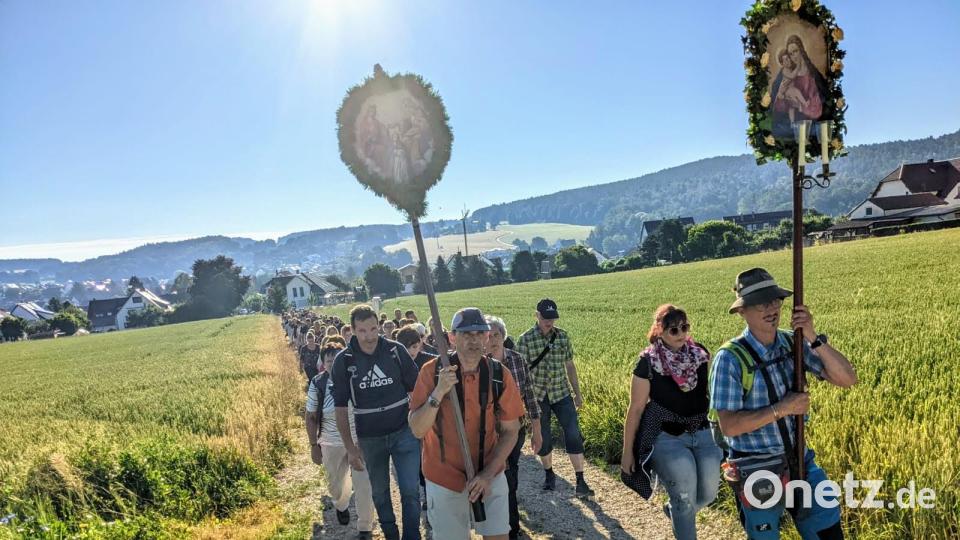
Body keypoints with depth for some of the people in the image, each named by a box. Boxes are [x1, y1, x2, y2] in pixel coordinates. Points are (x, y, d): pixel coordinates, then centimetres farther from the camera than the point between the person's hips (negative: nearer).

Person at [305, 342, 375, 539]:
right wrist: (314, 445, 0)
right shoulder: (317, 384, -14)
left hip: (361, 440, -1)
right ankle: (341, 506, 56)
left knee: (364, 485, 0)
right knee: (335, 483, 22)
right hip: (332, 443, 2)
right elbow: (311, 417, -2)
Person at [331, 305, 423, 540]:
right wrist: (350, 447, -4)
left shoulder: (396, 350, -9)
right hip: (370, 438, 1)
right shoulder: (343, 361, -9)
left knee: (410, 492, -1)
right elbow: (341, 407, -2)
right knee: (380, 493, 17)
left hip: (404, 432, -1)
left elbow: (415, 390, 0)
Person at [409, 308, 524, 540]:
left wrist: (488, 473, -13)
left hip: (490, 476, 1)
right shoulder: (432, 371, -13)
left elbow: (510, 431, -3)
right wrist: (438, 393, -29)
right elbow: (417, 430, -15)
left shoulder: (500, 375, -9)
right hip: (445, 478, -1)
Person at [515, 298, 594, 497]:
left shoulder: (562, 336, 1)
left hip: (562, 394, 2)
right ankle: (549, 474, 33)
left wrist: (577, 392, 13)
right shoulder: (525, 339, -9)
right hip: (538, 397, -2)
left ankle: (580, 482, 6)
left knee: (574, 436, -3)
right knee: (543, 439, 10)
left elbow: (569, 365, 10)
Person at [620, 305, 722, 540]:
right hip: (666, 437, -4)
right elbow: (636, 409, -6)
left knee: (708, 492, -1)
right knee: (684, 496, -14)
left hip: (703, 433, 4)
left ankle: (675, 512, 31)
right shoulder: (648, 362, -12)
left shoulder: (700, 353, -1)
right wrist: (627, 452, -3)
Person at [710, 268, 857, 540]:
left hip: (800, 462, 4)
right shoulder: (730, 358, -20)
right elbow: (728, 426, -22)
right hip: (757, 472, -4)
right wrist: (781, 409, -23)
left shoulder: (793, 343, -5)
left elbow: (847, 380, -11)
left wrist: (813, 339, -22)